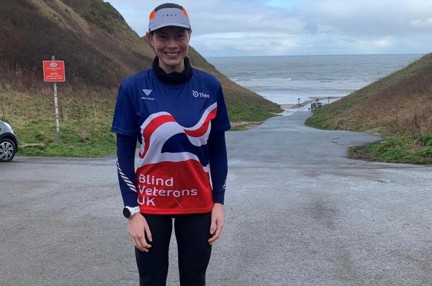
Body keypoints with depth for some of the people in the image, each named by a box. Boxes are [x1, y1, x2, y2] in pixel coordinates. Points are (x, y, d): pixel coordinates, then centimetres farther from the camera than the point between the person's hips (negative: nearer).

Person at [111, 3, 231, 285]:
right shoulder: (133, 87, -9)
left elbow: (217, 148, 3)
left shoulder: (210, 86, -4)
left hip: (198, 204, 2)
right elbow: (124, 154, -4)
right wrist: (132, 211, -7)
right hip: (151, 204, -1)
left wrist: (218, 202, 0)